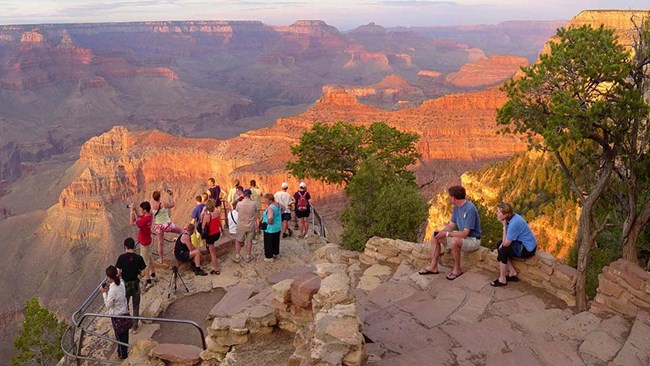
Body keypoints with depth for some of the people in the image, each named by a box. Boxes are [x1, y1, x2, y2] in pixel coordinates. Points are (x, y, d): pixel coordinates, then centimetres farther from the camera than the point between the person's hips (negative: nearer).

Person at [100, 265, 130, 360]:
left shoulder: (112, 290, -31)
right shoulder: (121, 283, -9)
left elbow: (108, 305, -20)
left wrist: (104, 292, -16)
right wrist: (109, 288, 1)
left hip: (117, 315, -7)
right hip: (125, 312, 7)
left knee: (119, 335, 14)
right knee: (125, 334, 24)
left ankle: (122, 354, 32)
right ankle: (125, 350, 44)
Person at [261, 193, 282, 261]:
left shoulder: (271, 208, -29)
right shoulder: (277, 204, -2)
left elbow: (270, 217, -47)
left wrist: (269, 222, -27)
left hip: (270, 229, -9)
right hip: (278, 227, 9)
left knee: (268, 243, 8)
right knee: (276, 241, 24)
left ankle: (269, 257, 20)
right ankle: (276, 253, 40)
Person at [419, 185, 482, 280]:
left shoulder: (470, 209, -28)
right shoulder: (457, 207, 1)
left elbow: (465, 233, -31)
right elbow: (451, 224, 8)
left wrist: (446, 234, -26)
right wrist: (441, 232, -10)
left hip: (472, 239, -9)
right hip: (461, 235, 9)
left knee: (454, 241, -39)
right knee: (434, 236, 3)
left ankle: (457, 269, -16)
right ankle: (433, 266, 5)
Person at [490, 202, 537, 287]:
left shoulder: (514, 223, -29)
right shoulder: (512, 217, -1)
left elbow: (506, 243, -25)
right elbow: (507, 238, 7)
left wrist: (504, 226, -22)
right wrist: (502, 243, -12)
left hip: (527, 249, -10)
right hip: (522, 242, 10)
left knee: (503, 250, -15)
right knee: (499, 244, 11)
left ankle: (502, 279, -1)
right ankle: (512, 273, 13)